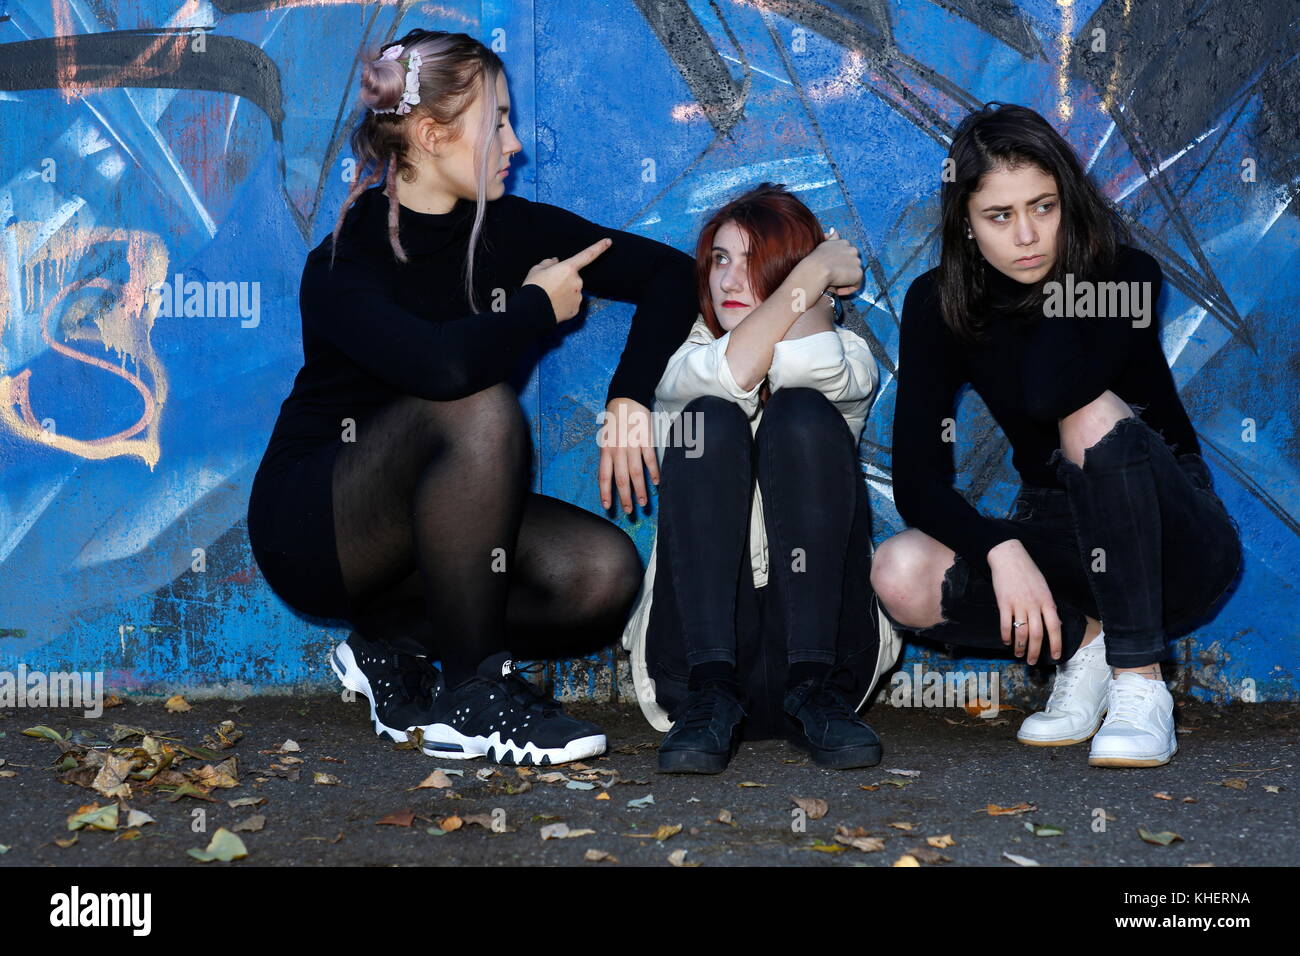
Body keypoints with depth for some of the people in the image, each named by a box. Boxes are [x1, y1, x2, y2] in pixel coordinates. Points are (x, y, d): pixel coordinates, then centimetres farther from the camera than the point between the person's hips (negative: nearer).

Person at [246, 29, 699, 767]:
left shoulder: (511, 231, -3)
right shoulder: (344, 264, -20)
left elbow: (671, 273, 0)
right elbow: (442, 364, -40)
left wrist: (630, 398, -15)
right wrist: (541, 306, -21)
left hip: (428, 522, 6)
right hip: (313, 527, -5)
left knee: (606, 573, -21)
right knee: (479, 410, -34)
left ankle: (398, 644, 1)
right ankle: (469, 701, -24)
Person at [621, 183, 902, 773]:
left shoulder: (848, 358, 11)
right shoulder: (680, 360, 11)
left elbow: (800, 366, -17)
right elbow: (729, 374, -16)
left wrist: (820, 283, 3)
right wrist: (814, 270, -5)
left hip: (822, 636, 0)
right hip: (696, 637, 0)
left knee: (800, 414, -20)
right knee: (712, 418, -20)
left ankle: (817, 694, -26)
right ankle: (707, 698, -29)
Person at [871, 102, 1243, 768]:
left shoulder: (1124, 274, -14)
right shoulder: (939, 303, -7)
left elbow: (1055, 393, -34)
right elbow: (917, 476, -15)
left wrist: (1066, 280, -20)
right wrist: (1002, 549, -31)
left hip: (1167, 538, -2)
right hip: (1053, 534, 3)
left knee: (1094, 414, -34)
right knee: (902, 576, -27)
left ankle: (1141, 684, -27)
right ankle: (1083, 640, -5)